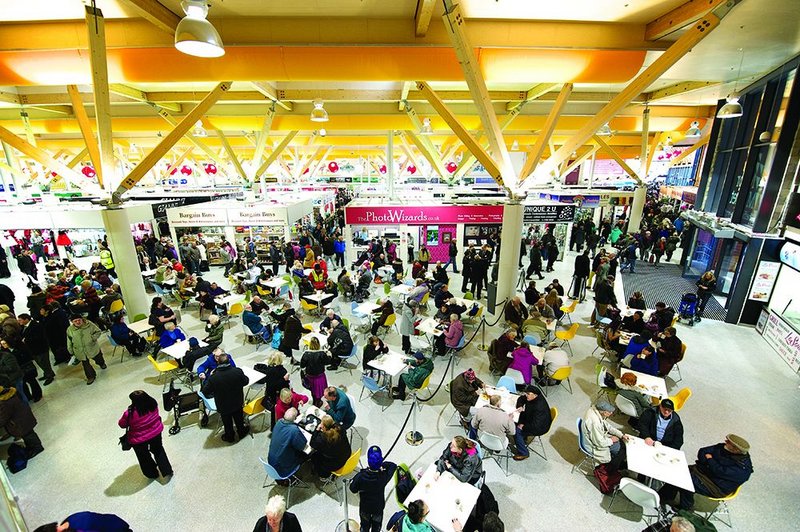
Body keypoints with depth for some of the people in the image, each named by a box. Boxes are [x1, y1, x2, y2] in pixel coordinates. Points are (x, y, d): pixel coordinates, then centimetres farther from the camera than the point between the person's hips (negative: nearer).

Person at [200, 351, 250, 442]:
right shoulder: (238, 371, -26)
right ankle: (242, 432, 49)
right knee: (239, 418, 27)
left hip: (223, 406, -1)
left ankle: (229, 437, 46)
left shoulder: (213, 377, -29)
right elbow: (246, 381, -9)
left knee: (227, 422, 25)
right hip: (237, 403, 1)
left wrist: (206, 378, -1)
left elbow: (205, 391, -15)